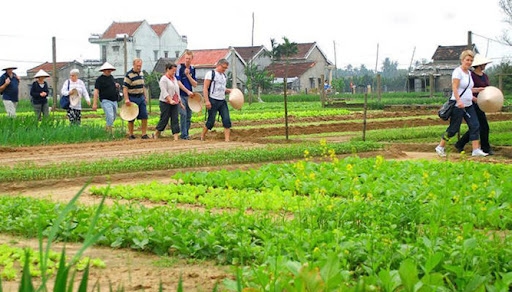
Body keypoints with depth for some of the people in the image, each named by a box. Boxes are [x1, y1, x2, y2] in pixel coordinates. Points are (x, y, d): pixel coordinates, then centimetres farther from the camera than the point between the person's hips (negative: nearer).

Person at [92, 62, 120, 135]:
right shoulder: (99, 79, -6)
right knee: (110, 116, -18)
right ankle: (110, 133, -14)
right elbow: (96, 92, -11)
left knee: (113, 117, 12)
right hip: (106, 101, -7)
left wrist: (117, 86, 7)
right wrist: (95, 103, -18)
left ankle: (106, 129, 29)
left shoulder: (111, 77, 14)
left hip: (114, 101, 7)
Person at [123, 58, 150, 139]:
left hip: (141, 97, 6)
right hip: (132, 98, -6)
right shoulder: (129, 75, -12)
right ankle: (131, 135, 12)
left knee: (144, 116, 0)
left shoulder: (141, 73, 11)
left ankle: (144, 134, 6)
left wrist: (145, 97, 17)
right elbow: (125, 88, -15)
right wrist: (126, 99, -22)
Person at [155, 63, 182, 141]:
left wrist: (180, 101, 19)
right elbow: (164, 92, -18)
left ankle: (176, 136, -6)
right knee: (164, 119, -1)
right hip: (165, 102, -7)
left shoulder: (174, 78, 15)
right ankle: (156, 134, 16)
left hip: (175, 102, 7)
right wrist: (170, 100, -28)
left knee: (175, 119, -2)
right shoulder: (164, 79, -8)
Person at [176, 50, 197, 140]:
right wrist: (187, 91, -14)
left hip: (190, 95, 5)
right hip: (181, 95, -5)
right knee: (183, 114, -11)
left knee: (189, 115, 6)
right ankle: (184, 134, -8)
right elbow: (178, 82, -11)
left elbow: (195, 84, 5)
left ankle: (186, 133, 13)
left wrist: (188, 75, -9)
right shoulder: (180, 67, -5)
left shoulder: (193, 69, 9)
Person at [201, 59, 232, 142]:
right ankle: (202, 137, 17)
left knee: (227, 120, -6)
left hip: (222, 101, 6)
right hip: (213, 101, -6)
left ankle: (227, 140, -6)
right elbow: (205, 88, -10)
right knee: (211, 121, -3)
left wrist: (230, 91, 6)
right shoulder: (210, 73, -5)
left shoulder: (224, 76, 16)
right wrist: (207, 101, -18)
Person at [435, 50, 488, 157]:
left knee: (475, 126, -1)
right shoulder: (458, 72, -12)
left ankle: (476, 150, -1)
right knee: (453, 128, -2)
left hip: (468, 105, 8)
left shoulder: (469, 73, 14)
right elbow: (454, 88, -22)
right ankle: (440, 147, 12)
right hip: (458, 106, -8)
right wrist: (459, 101, -33)